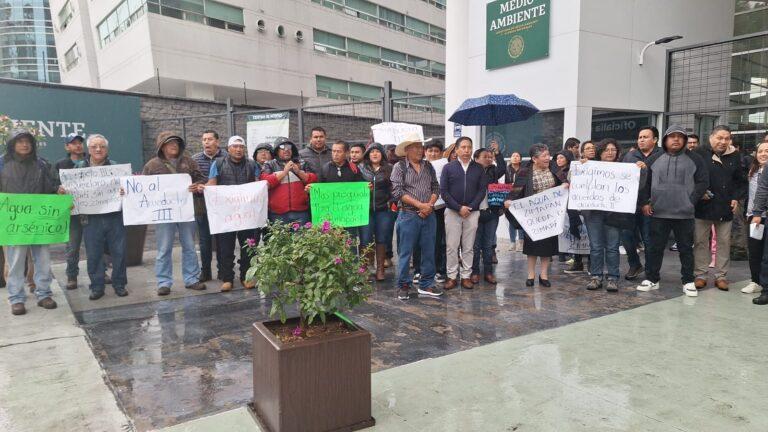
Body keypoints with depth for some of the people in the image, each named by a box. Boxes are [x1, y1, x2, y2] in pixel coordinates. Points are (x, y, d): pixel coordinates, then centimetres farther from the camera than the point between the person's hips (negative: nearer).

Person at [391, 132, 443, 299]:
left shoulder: (428, 166, 13)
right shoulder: (399, 167, -2)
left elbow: (436, 188, 11)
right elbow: (397, 192, -10)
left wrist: (430, 205, -8)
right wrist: (420, 205, -13)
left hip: (428, 215, 5)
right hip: (408, 215, -4)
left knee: (429, 251, 9)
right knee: (405, 252, 1)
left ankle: (426, 284, 20)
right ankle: (403, 286, 12)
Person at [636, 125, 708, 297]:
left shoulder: (695, 159, 3)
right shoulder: (654, 159, 6)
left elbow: (702, 182, 2)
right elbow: (645, 182, 10)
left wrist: (691, 202, -5)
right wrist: (645, 202, 3)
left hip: (684, 214, -1)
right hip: (658, 213, 1)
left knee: (686, 248, 8)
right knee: (655, 247, 7)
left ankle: (688, 281, 19)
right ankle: (652, 279, 18)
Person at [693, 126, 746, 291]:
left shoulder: (734, 156, 6)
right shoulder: (700, 153, -6)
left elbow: (741, 181, 15)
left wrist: (736, 198, 3)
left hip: (725, 209, 3)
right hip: (703, 206, -3)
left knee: (724, 243, 8)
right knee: (700, 242, 5)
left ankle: (721, 276, 18)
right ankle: (700, 275, 14)